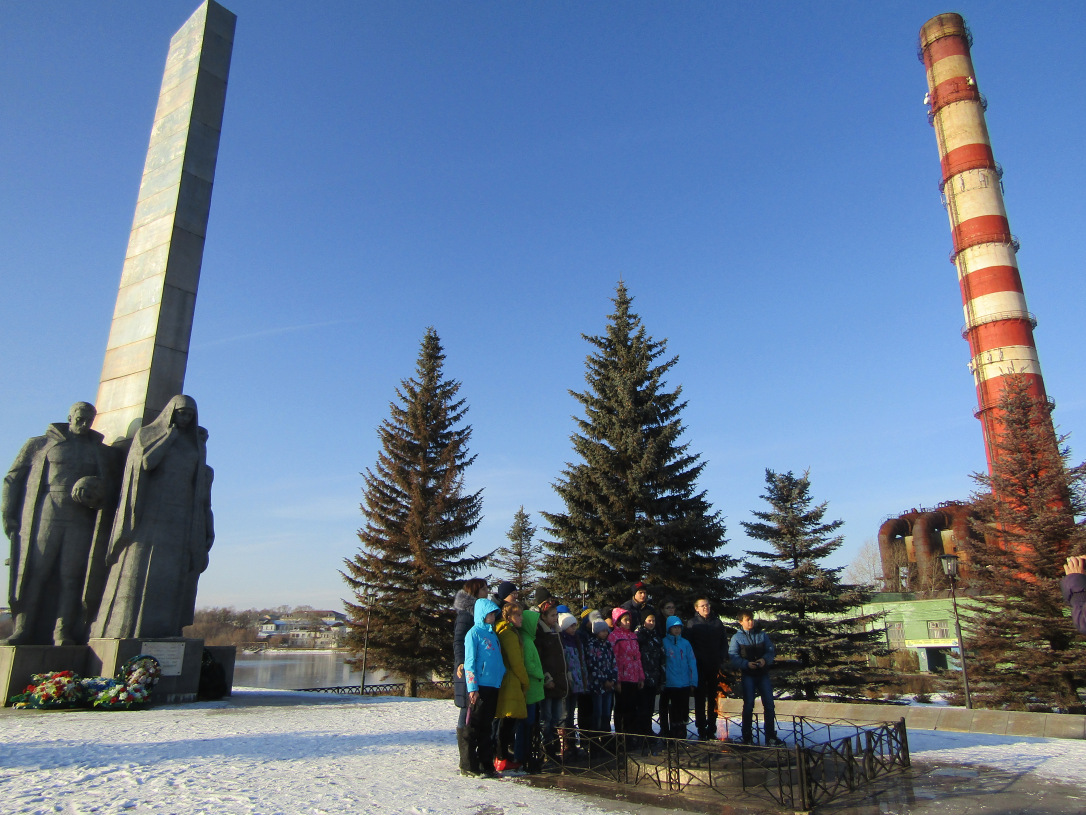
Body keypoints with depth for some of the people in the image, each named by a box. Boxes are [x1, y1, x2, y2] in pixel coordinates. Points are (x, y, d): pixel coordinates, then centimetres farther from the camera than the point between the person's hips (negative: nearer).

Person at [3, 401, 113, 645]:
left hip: (81, 522, 1)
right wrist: (8, 514, 3)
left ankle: (62, 633, -3)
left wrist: (99, 497, -4)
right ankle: (22, 630, 0)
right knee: (34, 574, -5)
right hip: (44, 516, -1)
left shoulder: (101, 451, 19)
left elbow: (110, 486, 19)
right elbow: (12, 479, 13)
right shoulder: (39, 444, 14)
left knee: (70, 577, -3)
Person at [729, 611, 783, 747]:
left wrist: (765, 659, -14)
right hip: (748, 674, -2)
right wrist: (746, 664, -21)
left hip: (763, 673, 2)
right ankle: (747, 737, 11)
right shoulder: (736, 637, 1)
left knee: (769, 704, 1)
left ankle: (771, 737, 9)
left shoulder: (762, 635, 9)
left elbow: (771, 650, 6)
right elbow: (733, 656, -6)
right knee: (748, 705, 1)